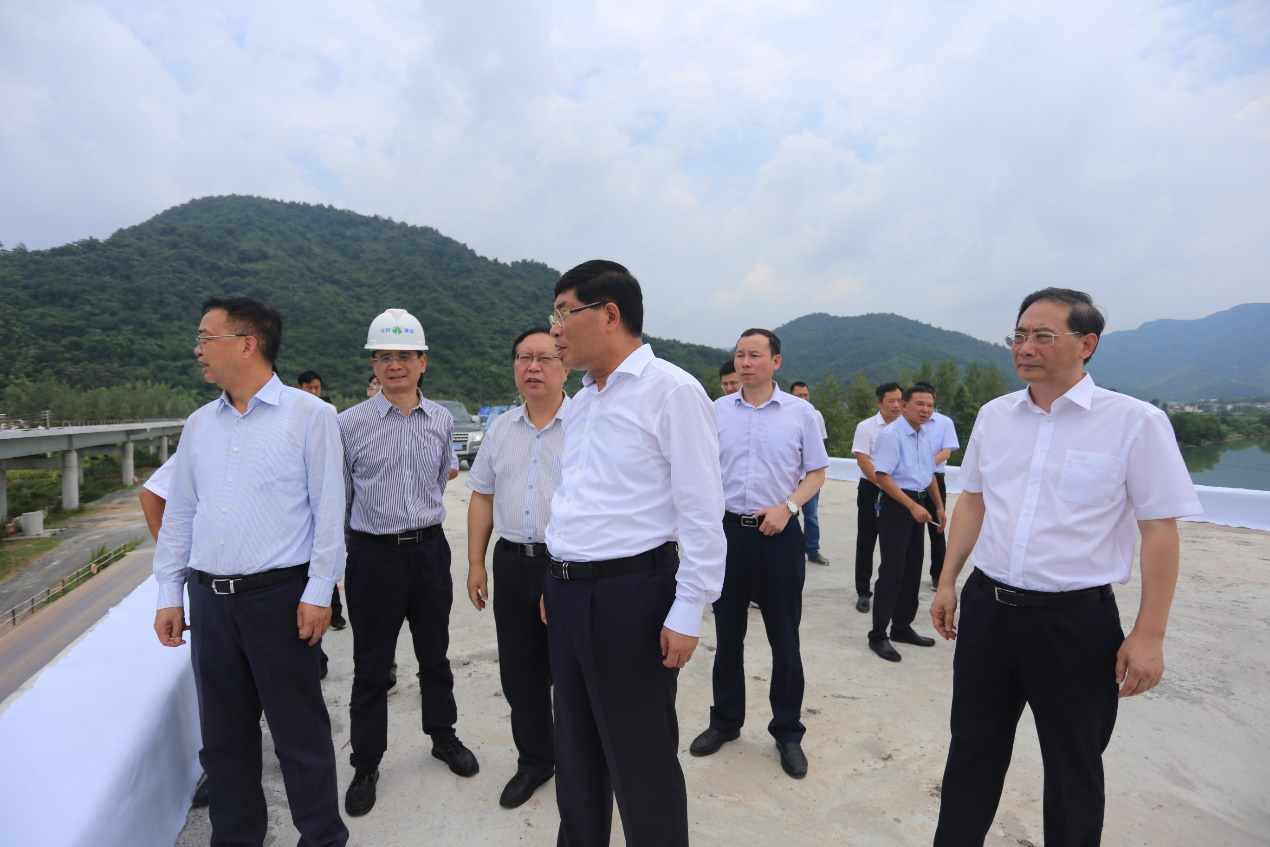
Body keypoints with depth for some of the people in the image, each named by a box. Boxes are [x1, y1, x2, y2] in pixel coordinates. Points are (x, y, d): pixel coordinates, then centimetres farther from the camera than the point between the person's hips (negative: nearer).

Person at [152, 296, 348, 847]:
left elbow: (329, 509, -9)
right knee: (223, 733, 16)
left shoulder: (308, 415, -6)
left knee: (299, 730, 5)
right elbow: (179, 514, 15)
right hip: (209, 598, 6)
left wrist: (318, 592, -12)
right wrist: (169, 595, 11)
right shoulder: (199, 425, 11)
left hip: (279, 595, -5)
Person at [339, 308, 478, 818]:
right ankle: (366, 765, 27)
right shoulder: (349, 424, -6)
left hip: (429, 549, 3)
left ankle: (443, 736, 39)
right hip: (373, 553, -2)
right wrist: (335, 564, 2)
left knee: (435, 655, 18)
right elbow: (338, 499, 0)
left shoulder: (441, 421, 2)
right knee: (371, 666, 8)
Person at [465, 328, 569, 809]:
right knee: (519, 673, 15)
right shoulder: (500, 431, 10)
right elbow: (482, 498, 14)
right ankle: (534, 760, 36)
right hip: (512, 564, 5)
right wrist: (476, 563, 10)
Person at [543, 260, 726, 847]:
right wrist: (555, 584, 17)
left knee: (641, 760, 9)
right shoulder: (580, 401, 13)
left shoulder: (671, 390, -13)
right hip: (567, 594, 8)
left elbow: (702, 512, -15)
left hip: (630, 594, -8)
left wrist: (688, 614, -16)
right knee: (576, 752, 22)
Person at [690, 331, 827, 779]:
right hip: (727, 530, 2)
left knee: (784, 637, 8)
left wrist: (786, 507, -13)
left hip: (778, 533, -1)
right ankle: (725, 721, 33)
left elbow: (816, 473, 3)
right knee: (727, 632, 14)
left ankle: (787, 731, 27)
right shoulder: (716, 410, 3)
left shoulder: (800, 412, -1)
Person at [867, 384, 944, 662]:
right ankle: (878, 635, 5)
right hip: (896, 505, -8)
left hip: (919, 506, 8)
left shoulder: (924, 436, 11)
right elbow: (881, 475, -22)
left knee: (912, 570, 15)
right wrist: (912, 506, -24)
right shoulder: (891, 434, -15)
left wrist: (939, 506, 21)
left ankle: (902, 627, 29)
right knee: (892, 571, -6)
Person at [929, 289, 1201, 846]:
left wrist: (1149, 635, -10)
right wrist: (947, 582, 11)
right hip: (985, 607, 4)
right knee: (972, 749, 19)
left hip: (1076, 620, -4)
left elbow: (1160, 530, -9)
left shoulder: (1135, 422, -10)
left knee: (1072, 769, 17)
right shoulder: (994, 415, 4)